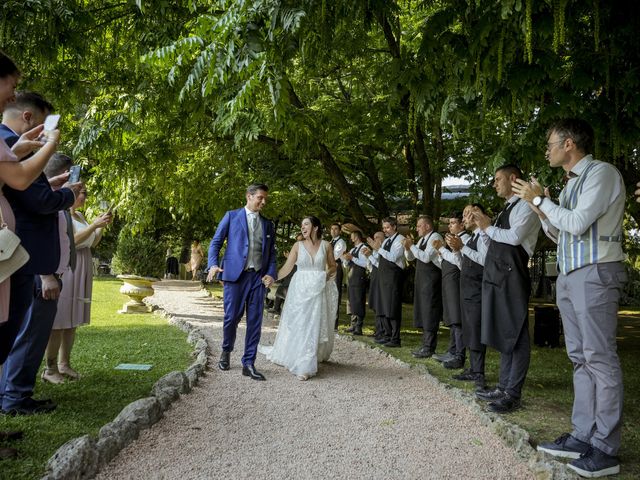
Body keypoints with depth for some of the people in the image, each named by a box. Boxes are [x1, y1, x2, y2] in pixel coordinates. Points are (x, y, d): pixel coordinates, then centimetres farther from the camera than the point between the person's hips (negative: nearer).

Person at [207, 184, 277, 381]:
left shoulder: (267, 224, 16)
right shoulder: (231, 216, 6)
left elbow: (271, 252, 15)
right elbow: (216, 242, 4)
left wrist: (270, 273, -2)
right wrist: (213, 264, -12)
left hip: (258, 277, 3)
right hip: (235, 275, -3)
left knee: (255, 321, 1)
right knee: (232, 317, 0)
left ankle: (248, 364, 10)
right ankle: (226, 351, 29)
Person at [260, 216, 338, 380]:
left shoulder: (326, 245, 3)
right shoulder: (298, 245, 2)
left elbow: (333, 266, 14)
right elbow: (287, 268, -1)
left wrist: (330, 273, -6)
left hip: (319, 290, 0)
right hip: (300, 289, 1)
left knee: (315, 325, 0)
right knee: (298, 325, -1)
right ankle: (303, 366, 7)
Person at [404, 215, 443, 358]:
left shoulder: (435, 237, -11)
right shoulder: (422, 239, 17)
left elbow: (426, 257, -22)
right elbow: (410, 257, 19)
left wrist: (412, 246, -15)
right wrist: (408, 247, 0)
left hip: (432, 279, -10)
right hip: (422, 278, 10)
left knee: (430, 312, -7)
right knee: (423, 311, 12)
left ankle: (429, 348, -2)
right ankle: (426, 345, 20)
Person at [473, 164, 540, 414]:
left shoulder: (525, 206, -5)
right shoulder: (506, 209, 23)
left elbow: (515, 237, -20)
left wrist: (488, 227, -8)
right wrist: (484, 225, 7)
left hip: (512, 276, -10)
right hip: (497, 275, 10)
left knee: (515, 334, -6)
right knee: (503, 332, 13)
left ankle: (513, 394, -3)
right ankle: (504, 385, 22)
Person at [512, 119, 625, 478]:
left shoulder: (602, 172, -7)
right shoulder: (572, 183, 18)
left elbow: (577, 223, -18)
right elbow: (559, 233, 22)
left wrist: (541, 199, -6)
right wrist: (540, 207, 9)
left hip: (595, 274, -9)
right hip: (569, 276, 9)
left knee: (600, 358, -6)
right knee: (581, 359, 9)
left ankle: (605, 448, 1)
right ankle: (583, 437, 16)